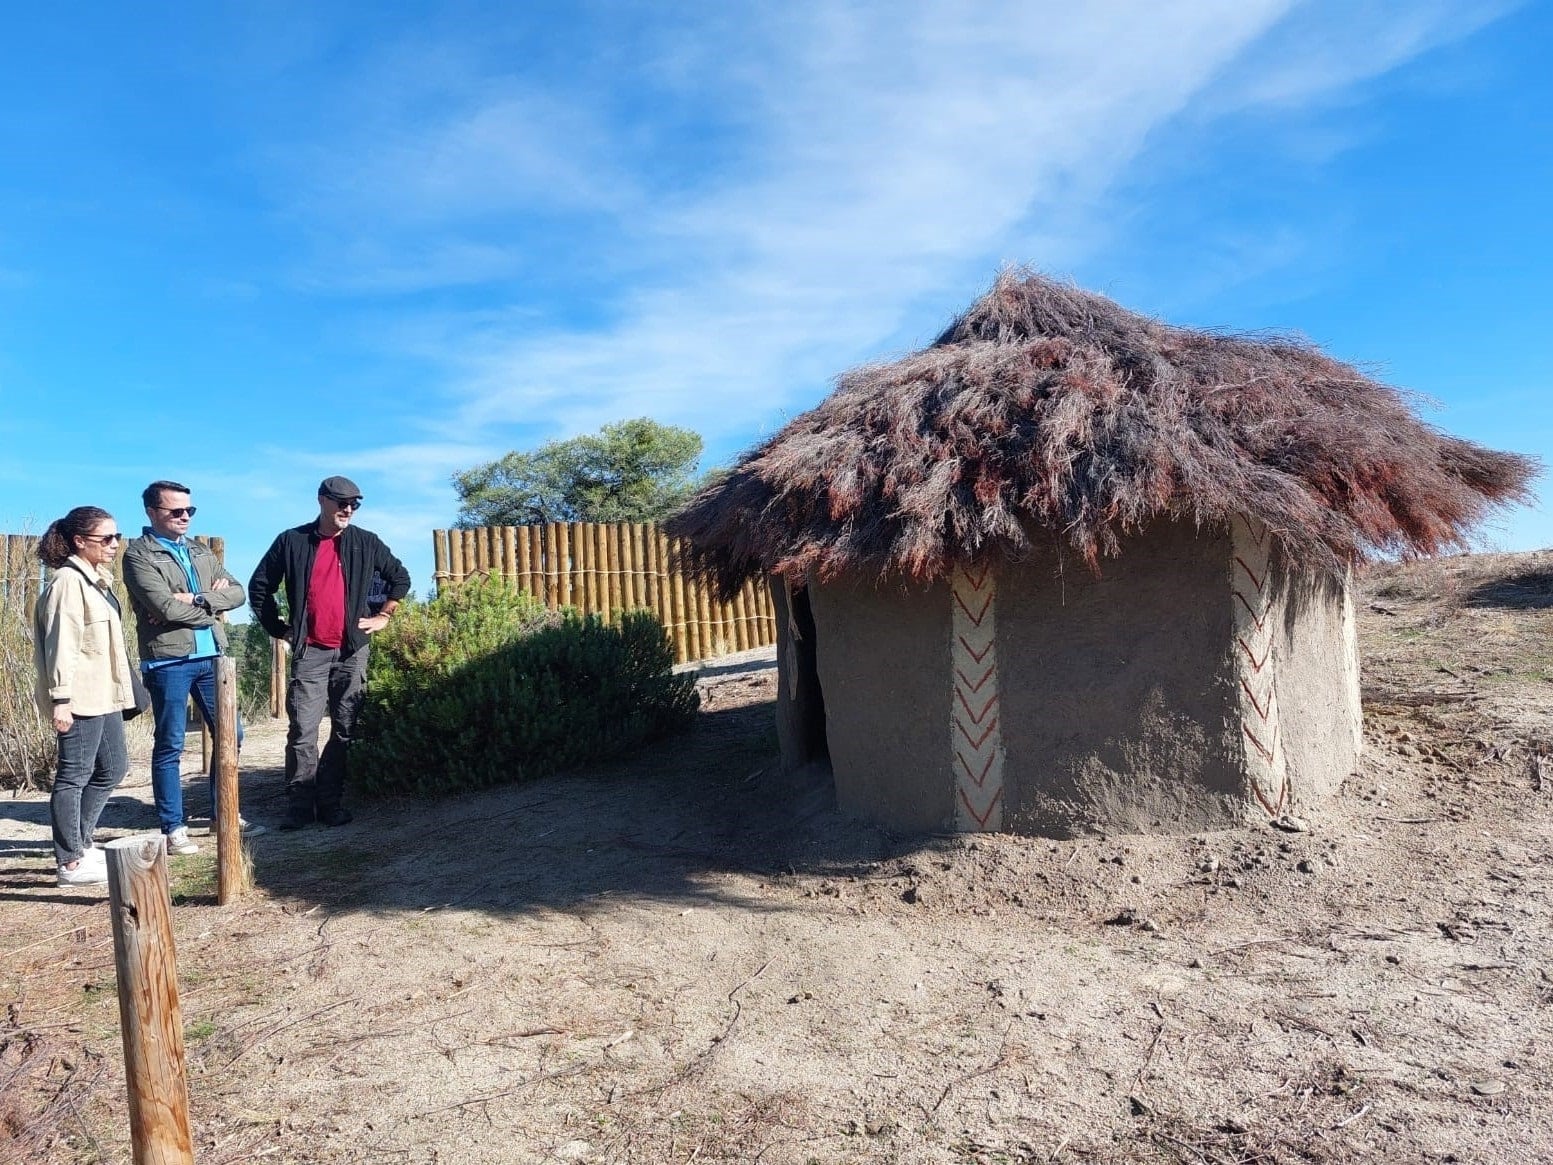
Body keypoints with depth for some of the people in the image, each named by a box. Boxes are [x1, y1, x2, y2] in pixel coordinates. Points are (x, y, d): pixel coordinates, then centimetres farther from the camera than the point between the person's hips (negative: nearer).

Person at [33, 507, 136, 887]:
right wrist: (60, 698, -22)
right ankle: (71, 863, 8)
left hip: (103, 695, 10)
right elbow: (61, 644, -19)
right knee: (74, 775, -1)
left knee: (113, 767, 16)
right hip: (80, 698, -10)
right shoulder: (68, 581, -14)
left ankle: (80, 843, 29)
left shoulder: (97, 579, 16)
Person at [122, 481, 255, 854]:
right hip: (168, 662, -6)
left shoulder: (201, 552, 15)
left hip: (211, 656, 6)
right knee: (170, 746, 3)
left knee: (230, 734, 10)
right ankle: (173, 828, 12)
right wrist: (212, 601, -3)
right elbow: (165, 607, -18)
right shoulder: (139, 555, -5)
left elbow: (237, 593, 4)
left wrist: (195, 599, -12)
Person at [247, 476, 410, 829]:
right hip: (309, 652, -1)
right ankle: (300, 805, 5)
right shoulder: (291, 541, 2)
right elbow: (259, 587, 10)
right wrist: (279, 628, 6)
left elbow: (400, 578, 17)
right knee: (302, 731, -3)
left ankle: (331, 801, 14)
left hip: (352, 651, 2)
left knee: (345, 730, 5)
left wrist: (383, 616, 10)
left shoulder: (366, 542, 5)